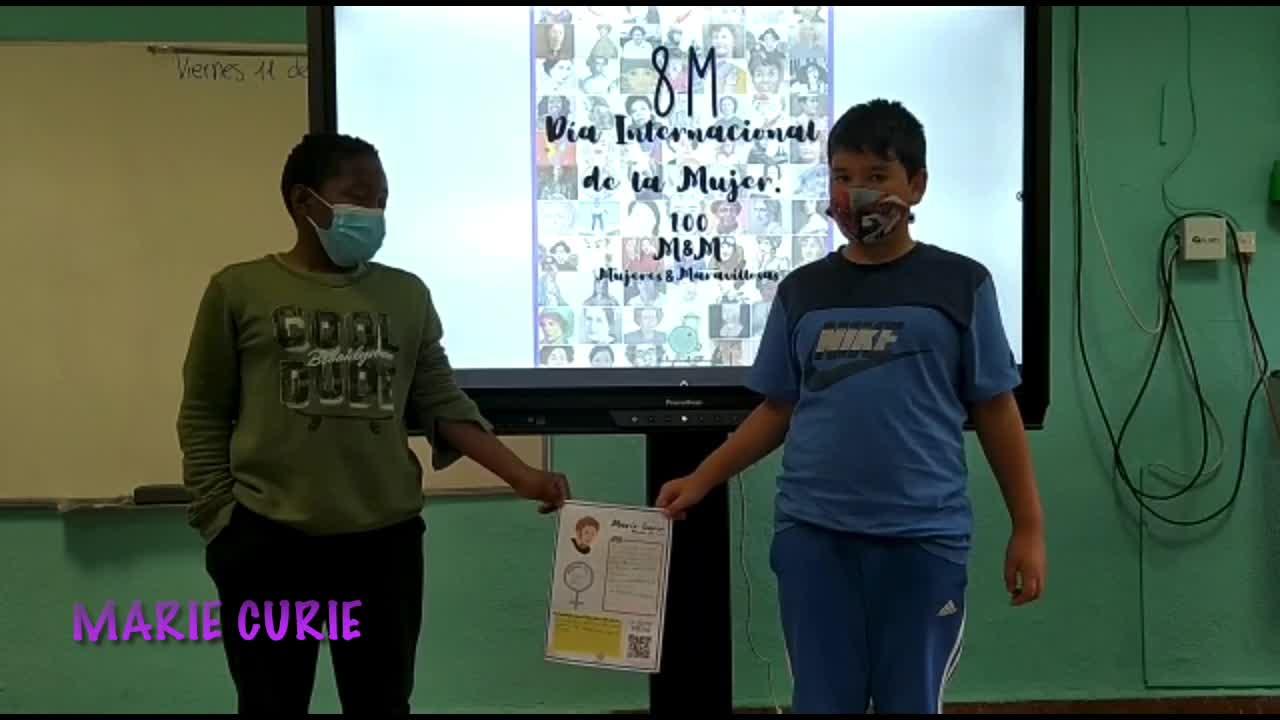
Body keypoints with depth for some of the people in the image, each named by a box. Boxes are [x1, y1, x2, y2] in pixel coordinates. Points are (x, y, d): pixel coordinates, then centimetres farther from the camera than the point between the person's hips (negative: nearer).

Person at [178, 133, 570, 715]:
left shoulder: (407, 295, 8)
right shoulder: (239, 290, 1)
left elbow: (442, 404, 7)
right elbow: (203, 416, 3)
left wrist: (521, 476, -5)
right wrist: (219, 523, -4)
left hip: (385, 540, 3)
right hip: (267, 543, -2)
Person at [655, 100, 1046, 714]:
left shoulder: (960, 285, 1)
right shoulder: (801, 291, 8)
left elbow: (995, 411, 3)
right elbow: (777, 410, 11)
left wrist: (1028, 527, 2)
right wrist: (701, 480, 3)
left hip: (923, 538, -2)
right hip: (811, 535, 2)